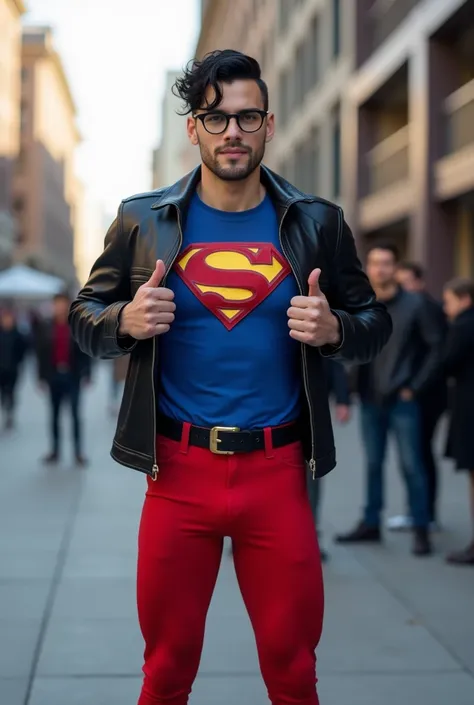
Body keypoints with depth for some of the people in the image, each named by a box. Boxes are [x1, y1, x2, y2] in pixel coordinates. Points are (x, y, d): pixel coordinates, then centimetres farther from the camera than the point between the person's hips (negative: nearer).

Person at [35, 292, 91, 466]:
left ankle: (78, 453, 4)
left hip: (72, 375, -2)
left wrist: (86, 375, -6)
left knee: (75, 414, 1)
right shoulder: (45, 327, 2)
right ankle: (55, 451, 15)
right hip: (54, 376, 2)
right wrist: (41, 377, -2)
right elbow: (41, 353, 2)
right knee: (55, 415, 9)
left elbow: (85, 351, -2)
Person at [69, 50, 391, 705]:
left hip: (277, 474, 0)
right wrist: (126, 321, -13)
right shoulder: (144, 219, 2)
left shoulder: (316, 222, 3)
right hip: (178, 470, 0)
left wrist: (334, 329, -12)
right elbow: (85, 315, 9)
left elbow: (374, 323, 10)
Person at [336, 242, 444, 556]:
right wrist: (353, 390, -5)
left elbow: (436, 346, -5)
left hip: (402, 400, -3)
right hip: (370, 400, 3)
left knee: (412, 465, 0)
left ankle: (421, 529, 7)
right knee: (373, 465, 11)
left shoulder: (414, 304, -5)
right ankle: (371, 523, 20)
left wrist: (416, 386, -8)